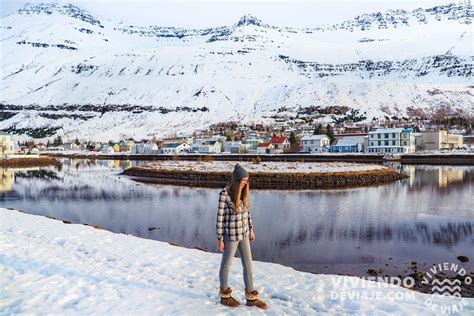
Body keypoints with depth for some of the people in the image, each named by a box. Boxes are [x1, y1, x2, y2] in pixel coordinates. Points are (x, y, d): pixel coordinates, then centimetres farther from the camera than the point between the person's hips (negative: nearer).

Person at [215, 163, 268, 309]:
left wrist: (251, 229, 15)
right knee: (226, 264, 12)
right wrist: (219, 239, -12)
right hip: (231, 234, -7)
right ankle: (225, 295, 31)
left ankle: (251, 297, 24)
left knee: (248, 264, 11)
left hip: (243, 233, 7)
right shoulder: (224, 193, -19)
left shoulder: (242, 191, 1)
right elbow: (220, 217, -15)